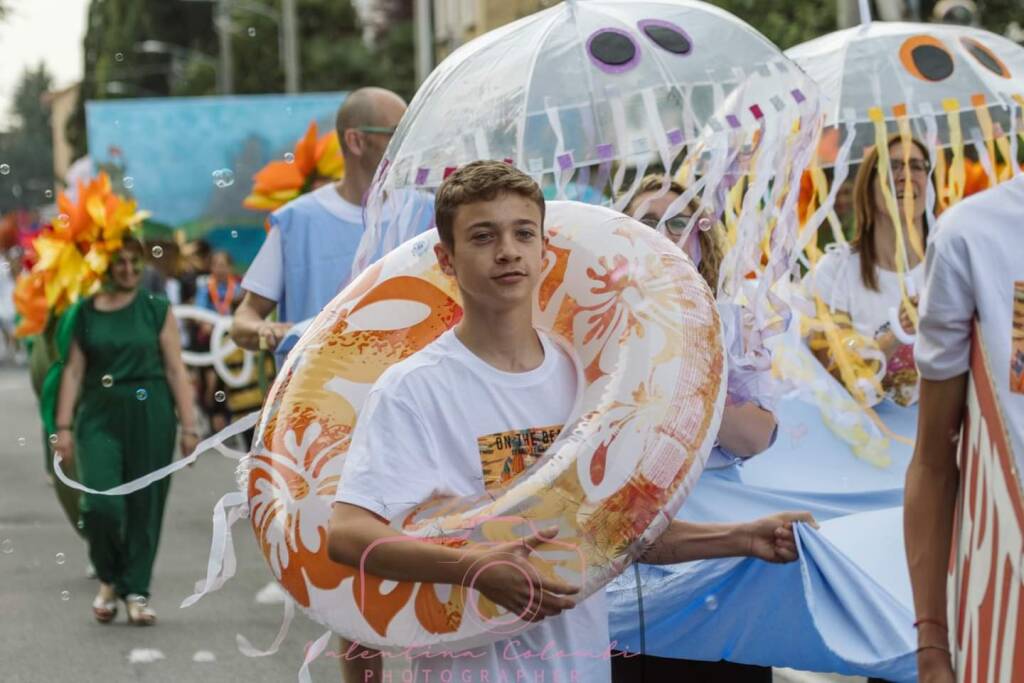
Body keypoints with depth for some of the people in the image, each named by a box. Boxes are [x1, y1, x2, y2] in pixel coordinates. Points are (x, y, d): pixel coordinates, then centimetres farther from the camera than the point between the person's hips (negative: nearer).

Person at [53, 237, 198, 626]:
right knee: (100, 503, -11)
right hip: (100, 414, 0)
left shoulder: (157, 310, 5)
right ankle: (108, 579, 15)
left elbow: (175, 370, 2)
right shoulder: (85, 314, 6)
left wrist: (188, 425, -3)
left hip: (150, 412, 0)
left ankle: (136, 592, 13)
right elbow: (73, 371, 4)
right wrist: (63, 426, -2)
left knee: (144, 505, 1)